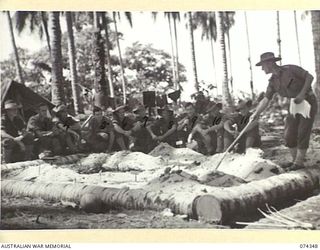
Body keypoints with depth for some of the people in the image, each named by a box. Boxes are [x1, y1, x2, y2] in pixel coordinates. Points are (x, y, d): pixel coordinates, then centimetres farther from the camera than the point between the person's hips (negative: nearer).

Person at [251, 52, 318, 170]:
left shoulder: (290, 69, -15)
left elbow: (310, 76, -11)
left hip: (308, 102, -6)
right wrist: (256, 114, -14)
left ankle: (299, 162, 5)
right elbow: (265, 100, 0)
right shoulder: (273, 81, 2)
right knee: (289, 135, 2)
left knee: (303, 133, -6)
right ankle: (295, 160, 17)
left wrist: (302, 93, -20)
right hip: (295, 105, 6)